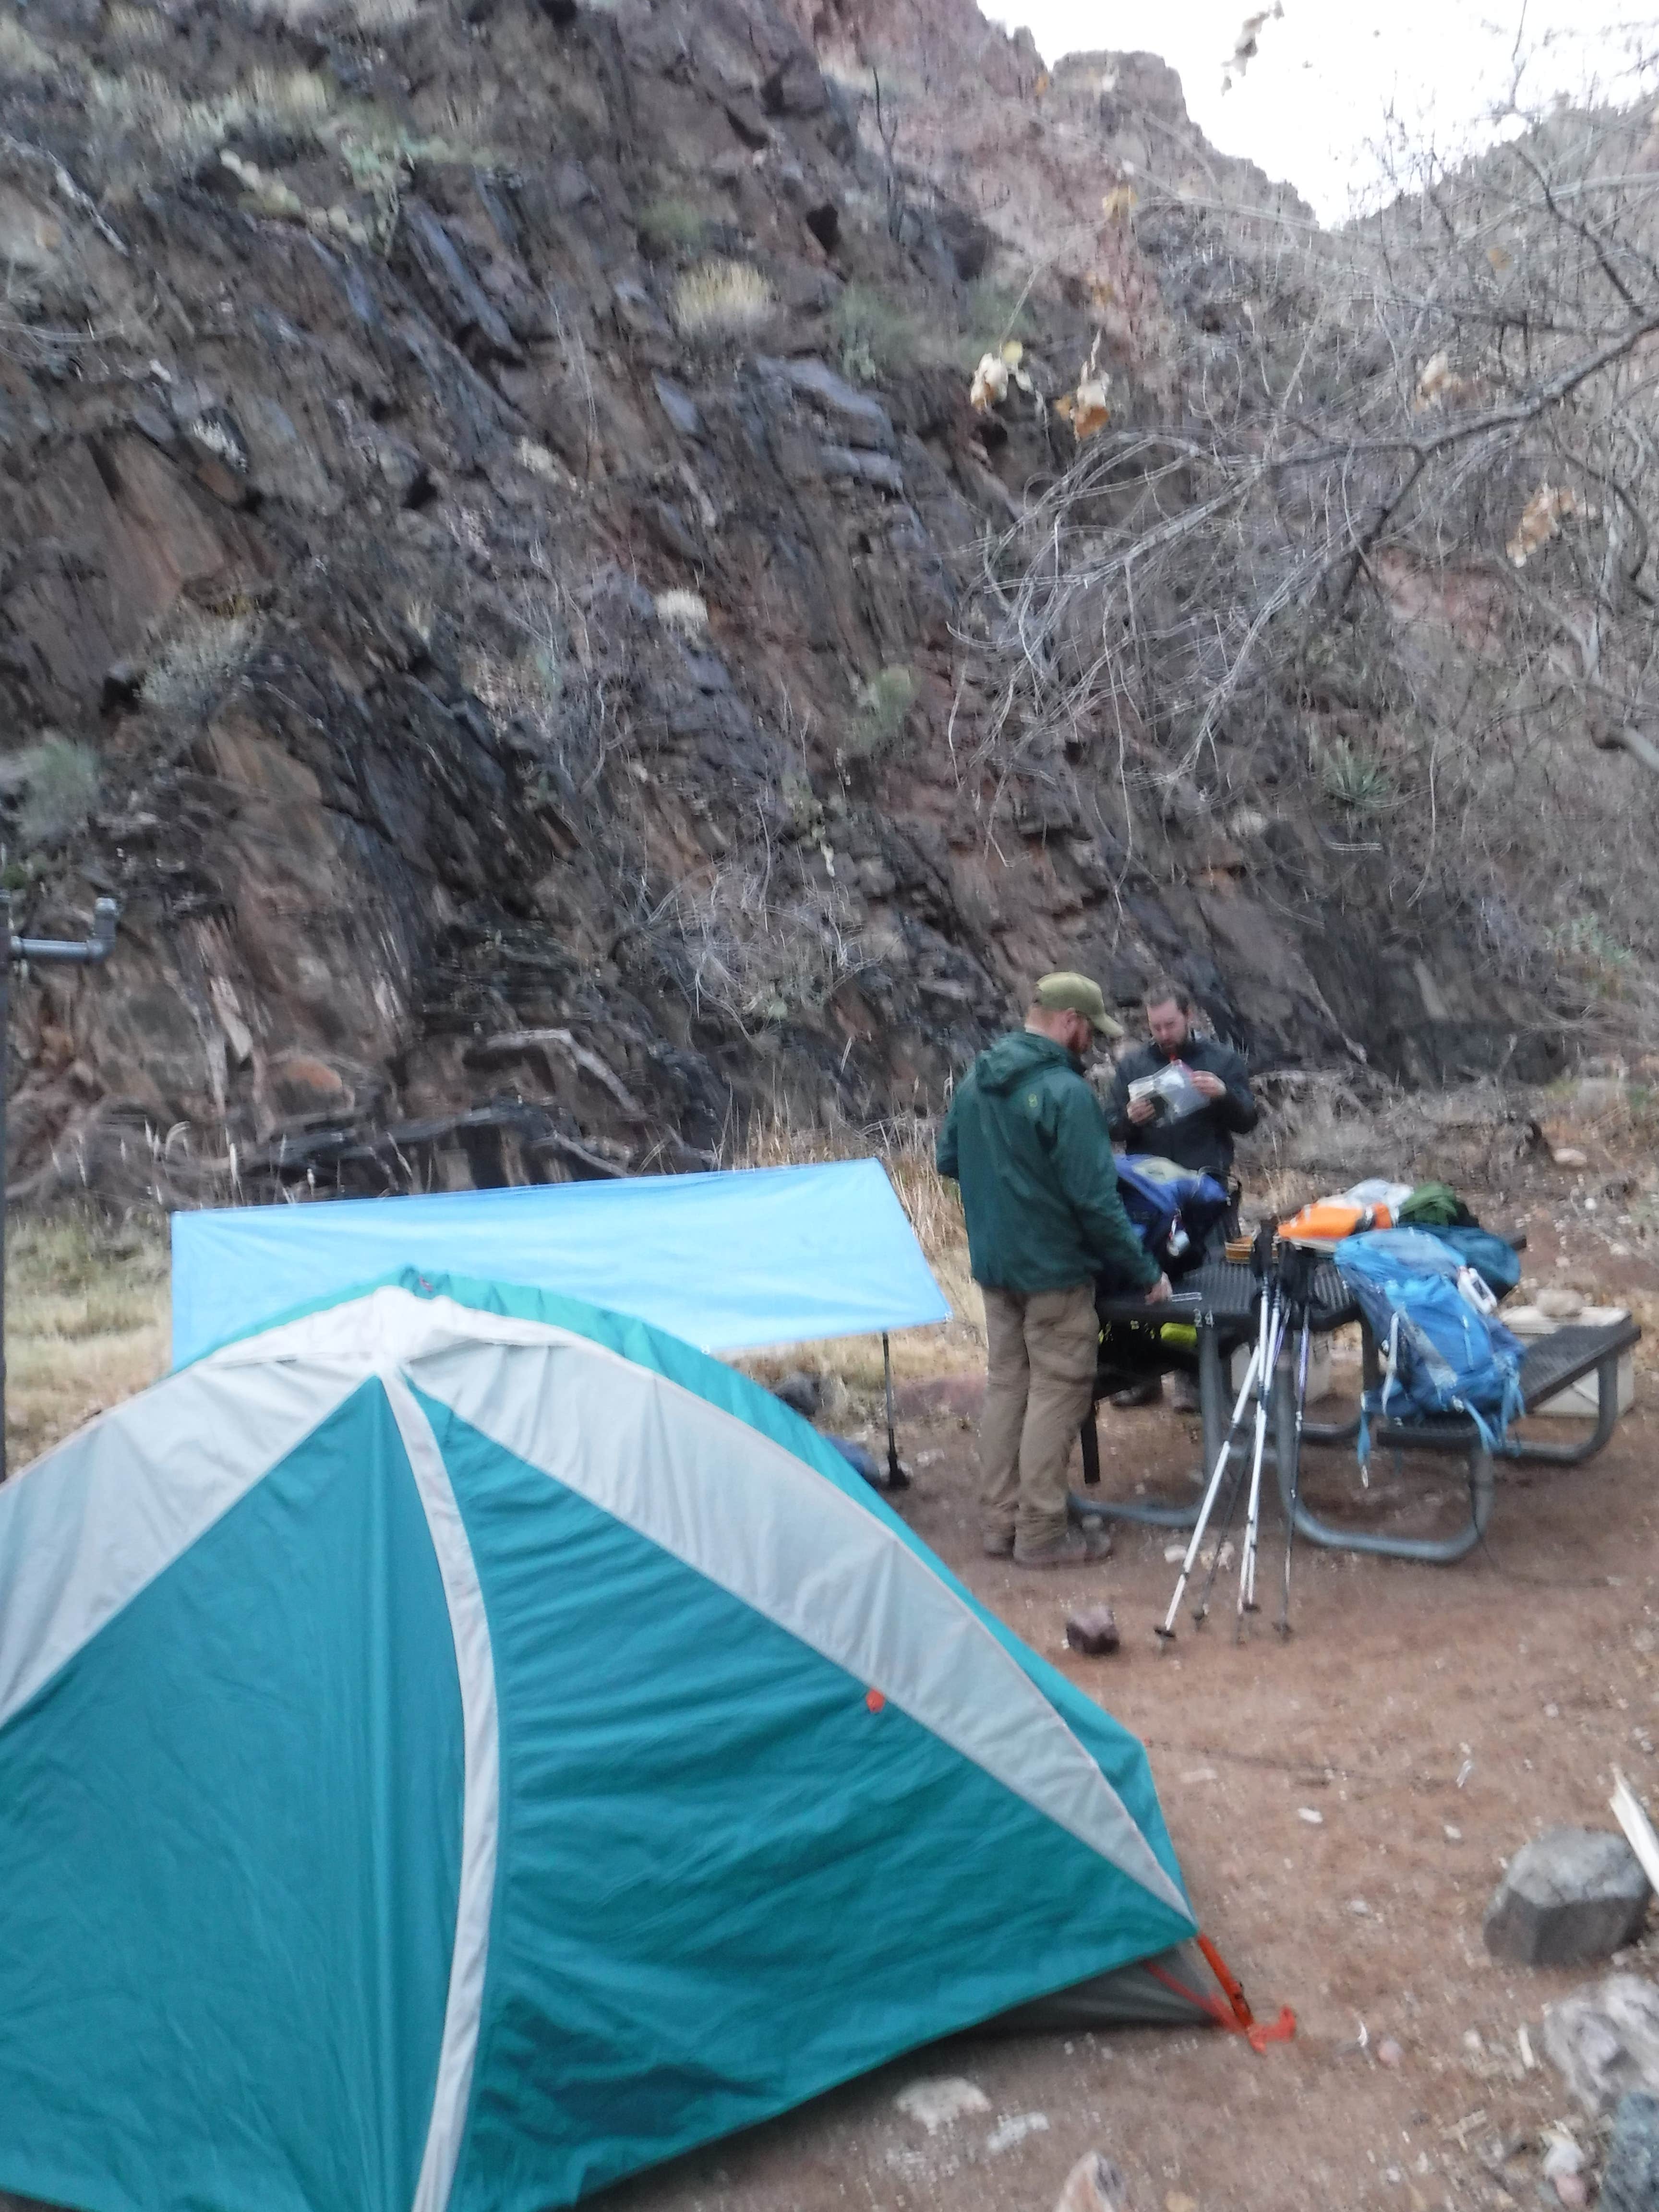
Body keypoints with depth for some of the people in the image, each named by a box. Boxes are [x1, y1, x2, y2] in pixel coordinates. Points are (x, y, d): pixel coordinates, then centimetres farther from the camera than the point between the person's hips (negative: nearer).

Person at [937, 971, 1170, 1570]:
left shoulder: (976, 1081, 4)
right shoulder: (1065, 1092, -21)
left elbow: (948, 1161, 16)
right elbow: (1095, 1199, -21)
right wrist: (1144, 1272, -12)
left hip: (994, 1264, 8)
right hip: (1054, 1268, -8)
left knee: (1005, 1384, 14)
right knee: (1057, 1391, 1)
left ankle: (999, 1521, 20)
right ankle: (1040, 1533, 6)